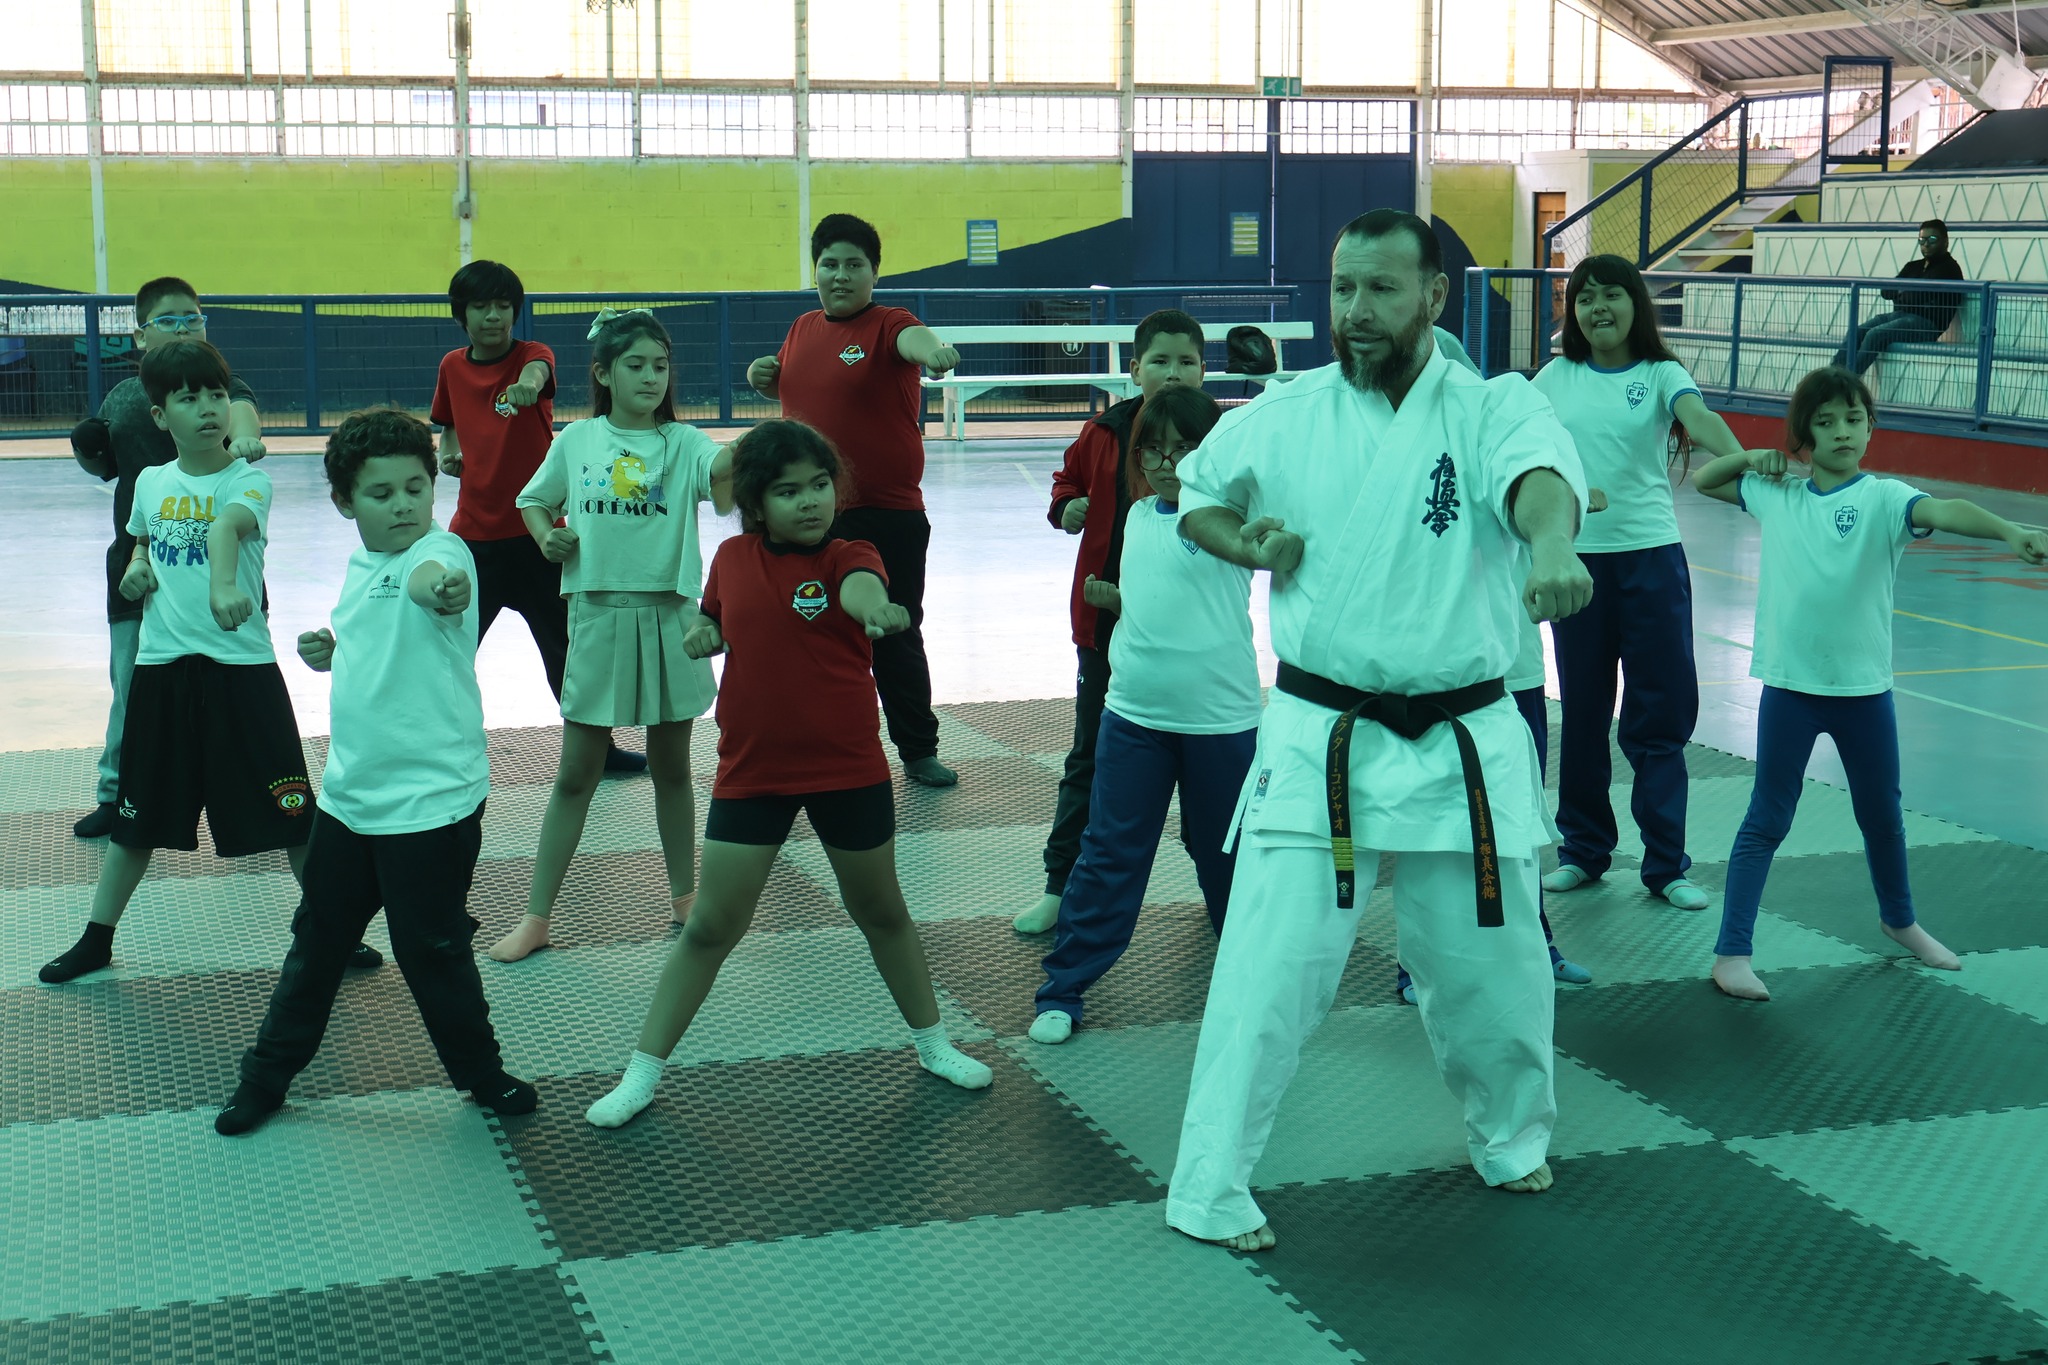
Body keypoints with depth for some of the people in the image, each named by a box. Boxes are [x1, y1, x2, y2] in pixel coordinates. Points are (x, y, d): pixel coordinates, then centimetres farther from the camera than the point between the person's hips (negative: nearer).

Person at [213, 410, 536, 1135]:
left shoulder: (441, 550, -17)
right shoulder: (361, 566, 7)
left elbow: (426, 581, -44)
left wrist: (436, 585, -67)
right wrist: (329, 651, 4)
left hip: (432, 801, -7)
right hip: (349, 792, 7)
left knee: (431, 949, 2)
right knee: (317, 939, 18)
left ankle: (481, 1073, 25)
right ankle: (268, 1072, 34)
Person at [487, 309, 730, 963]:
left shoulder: (681, 442, -3)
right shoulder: (577, 440, 1)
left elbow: (722, 466, -25)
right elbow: (533, 501, 16)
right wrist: (547, 536, -5)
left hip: (668, 616, 0)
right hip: (599, 615, 1)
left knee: (671, 766, 13)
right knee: (576, 773, 5)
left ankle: (684, 896, 29)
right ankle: (536, 916, 11)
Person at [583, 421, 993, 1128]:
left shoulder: (848, 556, -9)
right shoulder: (732, 558, 0)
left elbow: (862, 589, -35)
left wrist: (876, 611, -59)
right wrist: (703, 635, -4)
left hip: (849, 769, -1)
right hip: (751, 771, 1)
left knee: (880, 911, 16)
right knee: (711, 927, 2)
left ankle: (931, 1042, 36)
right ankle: (642, 1072, 13)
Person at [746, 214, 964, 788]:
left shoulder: (887, 325, -10)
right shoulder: (802, 328, 9)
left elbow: (913, 337, -35)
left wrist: (934, 351, -59)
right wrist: (765, 379, 3)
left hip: (886, 517, -6)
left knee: (895, 637, 4)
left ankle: (919, 751, 19)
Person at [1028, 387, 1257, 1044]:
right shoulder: (1139, 516, 8)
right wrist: (1109, 598, 2)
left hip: (1221, 716, -3)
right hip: (1134, 713, 4)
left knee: (1225, 852, 12)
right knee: (1108, 853, 4)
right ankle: (1064, 990, 11)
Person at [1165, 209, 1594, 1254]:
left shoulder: (1492, 410, -6)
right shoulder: (1282, 417, 1)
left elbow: (1539, 475, -30)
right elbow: (1195, 499, 18)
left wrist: (1552, 543, -53)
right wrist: (1248, 546, -4)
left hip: (1462, 742, 0)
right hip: (1318, 737, 0)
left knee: (1489, 964, 14)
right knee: (1272, 971, -5)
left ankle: (1510, 1138, 42)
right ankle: (1209, 1189, 7)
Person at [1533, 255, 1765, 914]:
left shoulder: (1660, 374, -1)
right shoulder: (1556, 378, 6)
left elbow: (1698, 416, -19)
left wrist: (1740, 457, -39)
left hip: (1650, 555, -2)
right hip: (1576, 556, 2)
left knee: (1660, 714, 1)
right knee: (1582, 712, 10)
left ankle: (1666, 864, 10)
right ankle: (1583, 850, 24)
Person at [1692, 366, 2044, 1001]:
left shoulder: (1883, 497, -8)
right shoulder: (1776, 493, 2)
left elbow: (1943, 510, -28)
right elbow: (1702, 479, 16)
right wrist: (1752, 457, -1)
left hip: (1864, 686, 0)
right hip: (1790, 685, 0)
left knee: (1882, 814, 18)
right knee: (1767, 819, 5)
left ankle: (1900, 920, 43)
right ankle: (1732, 952, 8)